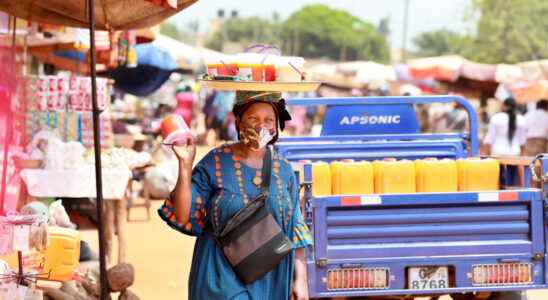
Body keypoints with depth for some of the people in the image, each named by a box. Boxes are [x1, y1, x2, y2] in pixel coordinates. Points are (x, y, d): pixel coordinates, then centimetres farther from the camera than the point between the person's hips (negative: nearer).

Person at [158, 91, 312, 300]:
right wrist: (185, 165, -15)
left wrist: (300, 278, 3)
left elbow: (295, 230, 9)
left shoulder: (284, 171, 6)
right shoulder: (215, 164, -4)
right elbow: (182, 218, -9)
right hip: (224, 282, -4)